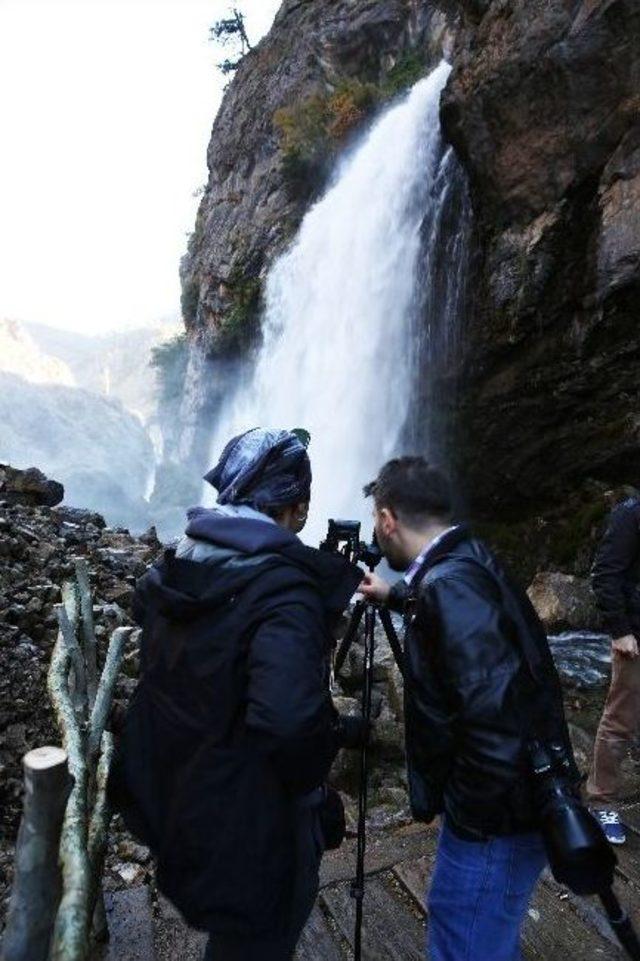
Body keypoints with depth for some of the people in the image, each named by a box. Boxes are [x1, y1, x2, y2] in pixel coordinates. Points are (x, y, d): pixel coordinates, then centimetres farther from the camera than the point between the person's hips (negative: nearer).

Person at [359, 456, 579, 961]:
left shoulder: (450, 584, -28)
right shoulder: (467, 562, 2)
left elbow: (497, 718, -33)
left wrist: (469, 810, -19)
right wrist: (394, 595, 36)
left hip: (497, 820, -9)